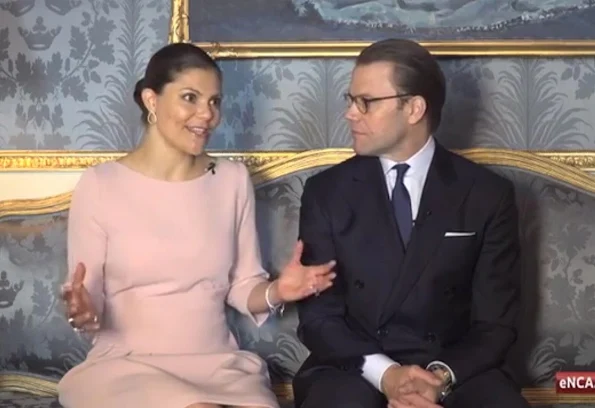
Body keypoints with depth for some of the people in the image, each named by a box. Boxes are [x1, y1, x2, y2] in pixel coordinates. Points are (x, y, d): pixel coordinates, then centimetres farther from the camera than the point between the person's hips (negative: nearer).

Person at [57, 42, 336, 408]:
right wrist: (85, 313, -24)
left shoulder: (233, 179, 6)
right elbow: (92, 304, -1)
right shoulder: (100, 185, -5)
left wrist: (276, 292, -12)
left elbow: (242, 286, 9)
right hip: (129, 366, -3)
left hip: (221, 364, 3)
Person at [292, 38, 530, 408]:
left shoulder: (488, 195, 1)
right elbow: (318, 315, -1)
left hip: (456, 369, 1)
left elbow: (496, 323, 0)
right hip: (357, 368, -1)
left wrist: (441, 376, -19)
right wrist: (384, 373, -18)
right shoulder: (327, 192, 2)